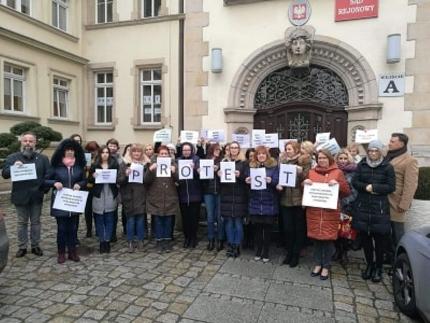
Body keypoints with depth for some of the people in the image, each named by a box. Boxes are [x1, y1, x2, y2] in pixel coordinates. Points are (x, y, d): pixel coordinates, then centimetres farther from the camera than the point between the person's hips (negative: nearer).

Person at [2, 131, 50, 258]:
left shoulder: (43, 158, 4)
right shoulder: (12, 157, 2)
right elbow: (4, 174, -4)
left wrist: (43, 188, -13)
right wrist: (13, 167, -23)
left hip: (36, 196, 1)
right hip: (20, 196, 0)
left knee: (36, 222, 11)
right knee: (22, 222, 11)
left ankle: (36, 246, 23)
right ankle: (22, 247, 23)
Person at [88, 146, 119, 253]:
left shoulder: (115, 164, 3)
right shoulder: (94, 165, 3)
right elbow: (89, 180, 3)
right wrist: (93, 176, -16)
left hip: (111, 196, 0)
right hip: (98, 196, 0)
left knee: (109, 220, 5)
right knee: (99, 220, 5)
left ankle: (107, 241, 14)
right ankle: (102, 241, 16)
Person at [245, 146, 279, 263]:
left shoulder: (274, 166, -1)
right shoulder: (251, 166, 8)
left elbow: (277, 181, -7)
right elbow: (248, 180, 9)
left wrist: (270, 181, -27)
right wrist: (247, 181, -13)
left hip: (269, 202, -2)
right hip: (255, 202, 2)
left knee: (268, 227, 6)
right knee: (257, 227, 9)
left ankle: (266, 252, 20)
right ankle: (259, 250, 24)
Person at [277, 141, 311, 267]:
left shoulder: (305, 161, -3)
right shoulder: (283, 160, 9)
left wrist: (301, 172, -25)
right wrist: (278, 185, -3)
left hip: (299, 198, -4)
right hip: (286, 199, 4)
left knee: (299, 228, 6)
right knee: (287, 228, 8)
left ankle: (296, 254, 18)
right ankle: (289, 253, 23)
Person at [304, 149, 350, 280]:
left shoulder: (337, 172, 2)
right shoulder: (312, 172, 10)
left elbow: (347, 192, 3)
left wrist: (338, 184, -15)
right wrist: (304, 183, -3)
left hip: (330, 211, -2)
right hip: (314, 211, 2)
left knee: (328, 238, 2)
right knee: (316, 237, 8)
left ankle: (326, 267, 17)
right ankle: (318, 264, 24)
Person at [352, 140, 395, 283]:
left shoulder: (387, 167, -1)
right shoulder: (361, 165, 7)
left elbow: (391, 187, -5)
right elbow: (355, 182, 2)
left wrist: (374, 187, -14)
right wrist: (366, 187, -15)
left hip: (380, 208, -2)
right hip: (362, 207, 3)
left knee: (379, 239, 3)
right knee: (365, 237, 9)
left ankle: (378, 268, 21)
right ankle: (369, 264, 27)